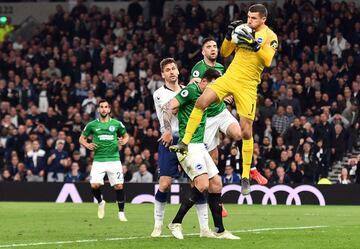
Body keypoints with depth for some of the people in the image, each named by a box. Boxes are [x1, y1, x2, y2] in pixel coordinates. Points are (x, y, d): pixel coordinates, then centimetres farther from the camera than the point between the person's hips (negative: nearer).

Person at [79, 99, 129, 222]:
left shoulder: (117, 124, 5)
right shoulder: (92, 125, 4)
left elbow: (126, 135, 18)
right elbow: (82, 138, 14)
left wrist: (123, 141, -4)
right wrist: (87, 145, -6)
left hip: (114, 160, 0)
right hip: (98, 160, 0)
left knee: (119, 186, -6)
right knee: (94, 185, -14)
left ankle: (121, 212, 10)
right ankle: (100, 202, 18)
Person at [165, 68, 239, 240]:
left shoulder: (205, 96, 18)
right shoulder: (191, 90, -10)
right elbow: (169, 107, -18)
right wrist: (168, 131, -28)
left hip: (200, 146, 10)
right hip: (188, 146, -10)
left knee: (216, 184, 6)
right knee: (203, 185, -19)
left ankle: (220, 231, 11)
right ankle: (176, 223, -8)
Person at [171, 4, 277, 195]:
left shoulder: (270, 36, -3)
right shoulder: (243, 29, 10)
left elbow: (268, 60, -17)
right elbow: (224, 53, 13)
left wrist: (254, 45, -28)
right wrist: (229, 36, -3)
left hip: (247, 86, -4)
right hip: (229, 77, 4)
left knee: (246, 130, -5)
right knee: (202, 101, -21)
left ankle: (245, 177, 4)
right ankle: (185, 143, -13)